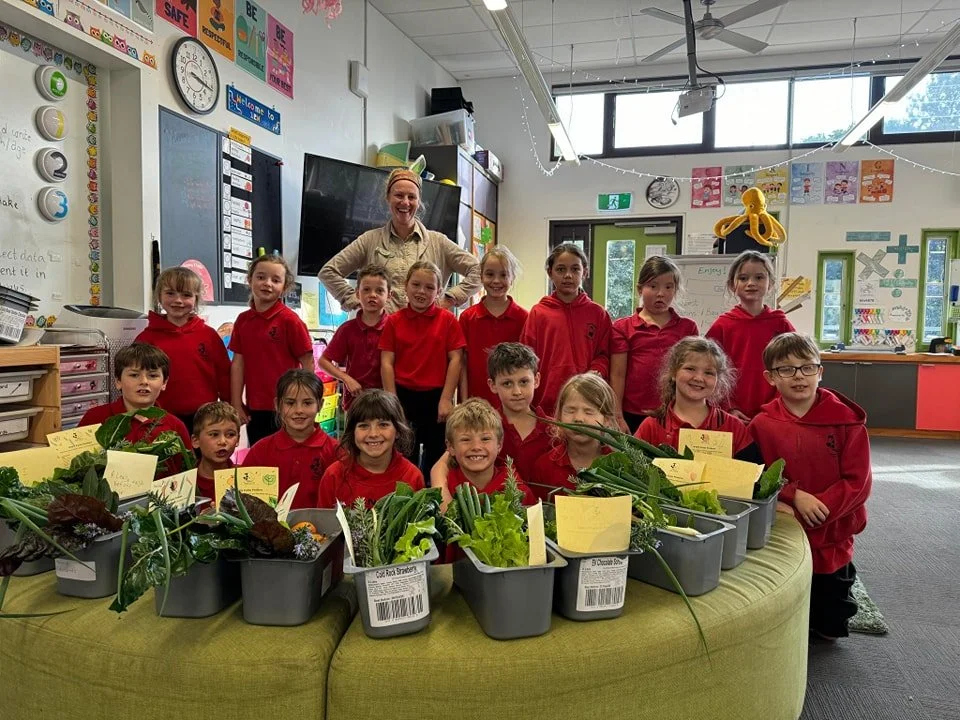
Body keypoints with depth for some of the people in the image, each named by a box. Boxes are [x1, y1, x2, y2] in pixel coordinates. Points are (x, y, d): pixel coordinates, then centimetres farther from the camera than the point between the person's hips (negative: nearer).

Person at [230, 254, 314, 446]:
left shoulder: (289, 320, -10)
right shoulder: (242, 320, 5)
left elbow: (308, 363, -8)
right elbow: (238, 364, 5)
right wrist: (236, 404, 2)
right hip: (254, 409, 5)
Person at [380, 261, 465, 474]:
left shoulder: (447, 320, -2)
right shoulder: (394, 321, 0)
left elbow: (455, 359, -4)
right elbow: (387, 363, -1)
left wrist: (446, 399, -9)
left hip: (437, 396, 0)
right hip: (404, 396, 1)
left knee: (436, 458, 12)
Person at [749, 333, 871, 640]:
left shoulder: (846, 419, -9)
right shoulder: (762, 425, -5)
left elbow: (857, 482, -10)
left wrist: (819, 507, -21)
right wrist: (795, 496, -21)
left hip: (832, 537, 0)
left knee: (830, 626, 14)